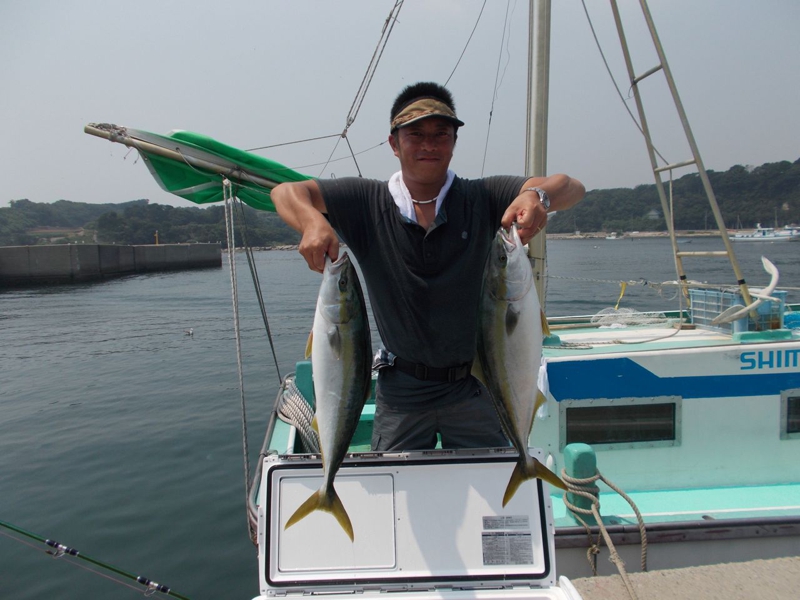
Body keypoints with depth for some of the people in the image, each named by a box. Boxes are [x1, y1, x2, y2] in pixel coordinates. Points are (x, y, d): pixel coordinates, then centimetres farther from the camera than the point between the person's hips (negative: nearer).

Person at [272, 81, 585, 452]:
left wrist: (537, 196, -35)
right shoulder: (367, 203, -4)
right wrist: (313, 222, -31)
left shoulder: (482, 199, -5)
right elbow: (287, 192, -8)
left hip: (473, 390, 1)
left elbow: (571, 189, -10)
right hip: (400, 393, 0)